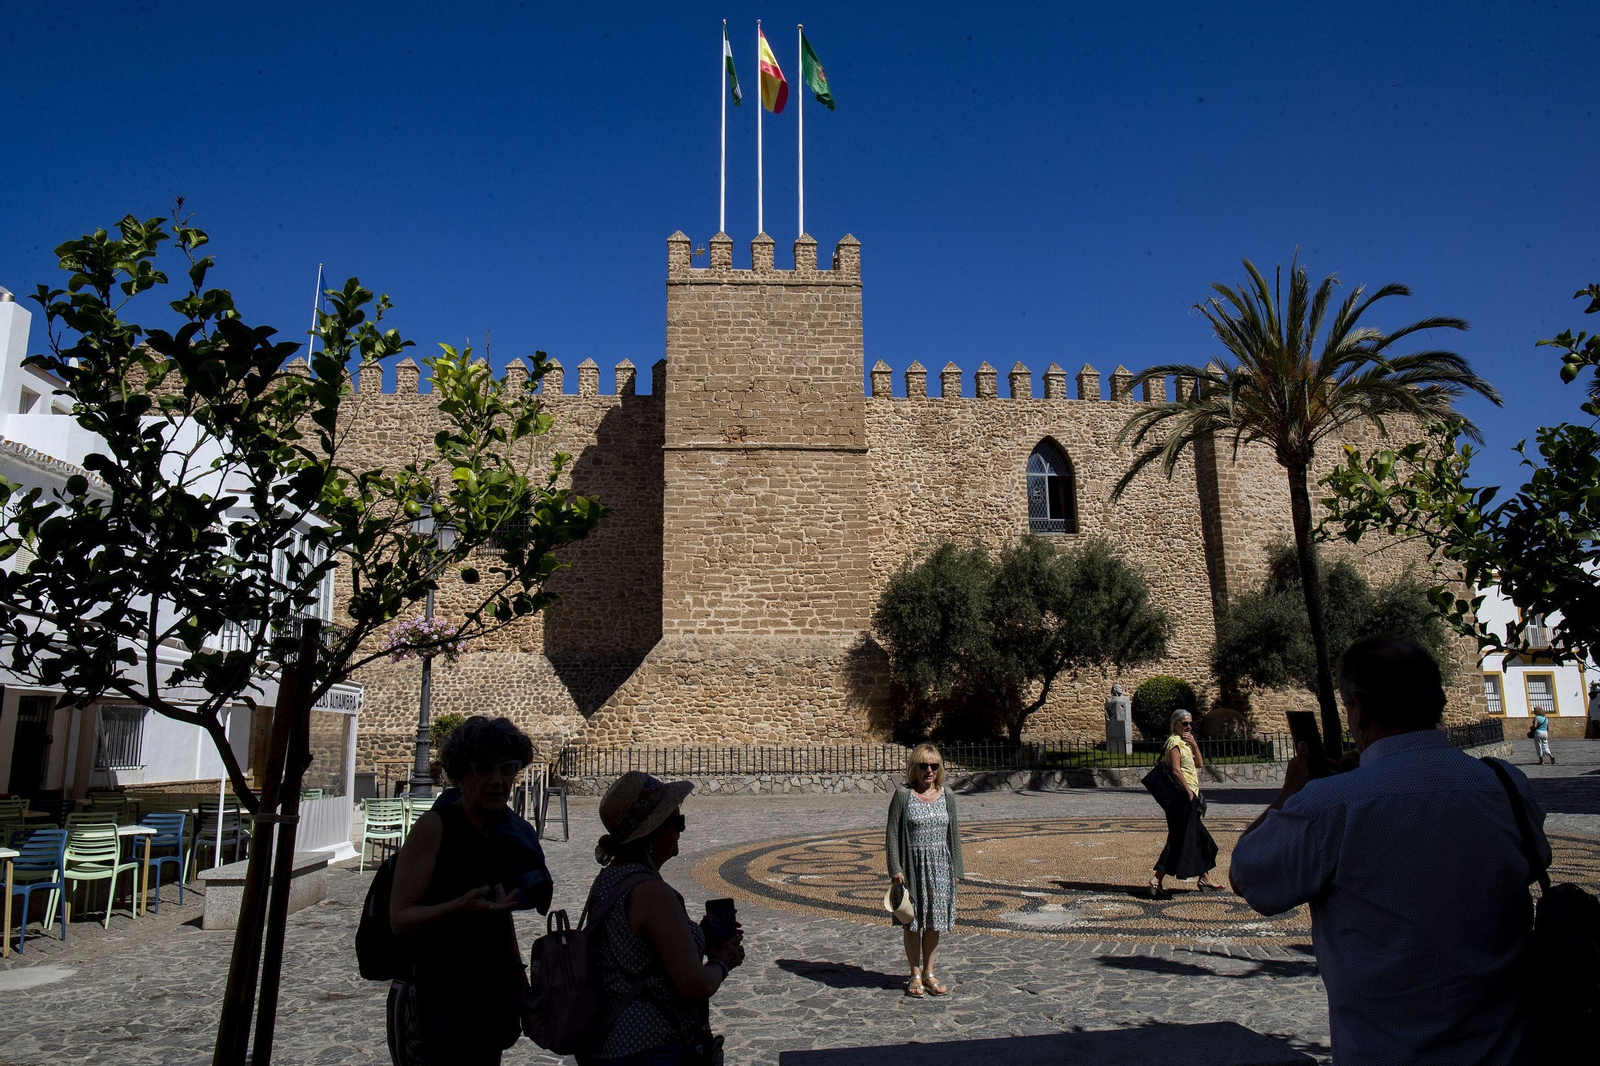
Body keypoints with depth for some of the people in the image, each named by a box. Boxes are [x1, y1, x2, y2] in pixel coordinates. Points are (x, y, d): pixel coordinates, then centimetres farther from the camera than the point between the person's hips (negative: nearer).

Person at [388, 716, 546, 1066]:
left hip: (492, 994, 6)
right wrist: (462, 907, -32)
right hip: (436, 996, -6)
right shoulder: (433, 827, -14)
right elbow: (399, 918, -17)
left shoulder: (508, 831, 5)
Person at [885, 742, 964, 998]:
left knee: (934, 921, 9)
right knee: (913, 922, 6)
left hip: (940, 866, 3)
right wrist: (896, 868, -12)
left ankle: (929, 972, 24)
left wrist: (956, 869, 7)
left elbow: (954, 833, 9)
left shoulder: (946, 796, 4)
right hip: (912, 864, -3)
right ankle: (915, 975, 21)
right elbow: (892, 833, -7)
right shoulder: (903, 795, -7)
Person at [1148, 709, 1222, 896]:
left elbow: (1200, 764, 12)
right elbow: (1175, 770, -20)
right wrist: (1189, 791, -20)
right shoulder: (1174, 742, -11)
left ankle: (1204, 879, 23)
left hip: (1190, 797, 10)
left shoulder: (1185, 742, 18)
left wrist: (1194, 745, 0)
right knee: (1180, 840, -10)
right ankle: (1157, 878, -10)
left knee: (1200, 838, 15)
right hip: (1182, 796, -10)